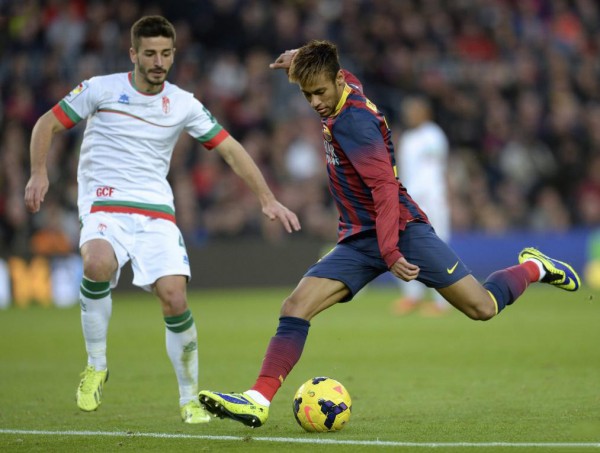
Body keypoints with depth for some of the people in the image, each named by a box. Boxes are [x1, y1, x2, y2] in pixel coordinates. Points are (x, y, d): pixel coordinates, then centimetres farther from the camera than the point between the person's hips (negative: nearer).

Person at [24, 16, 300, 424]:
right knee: (98, 265, -35)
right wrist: (39, 172, -9)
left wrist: (268, 199, 2)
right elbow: (47, 124, 7)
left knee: (174, 297, -16)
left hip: (157, 212, 2)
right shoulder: (101, 89, 1)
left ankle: (190, 399, 4)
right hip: (105, 205, -2)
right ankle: (96, 366, -12)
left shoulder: (184, 104, 7)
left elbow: (230, 149, 10)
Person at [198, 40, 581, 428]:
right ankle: (259, 400, -18)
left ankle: (534, 268, 25)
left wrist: (390, 252, -31)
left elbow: (386, 187, -26)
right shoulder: (347, 88, 6)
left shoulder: (353, 121, -20)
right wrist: (303, 58, 24)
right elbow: (349, 80, 34)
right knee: (295, 307, -12)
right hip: (358, 239, 8)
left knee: (482, 307, -5)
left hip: (400, 228, -8)